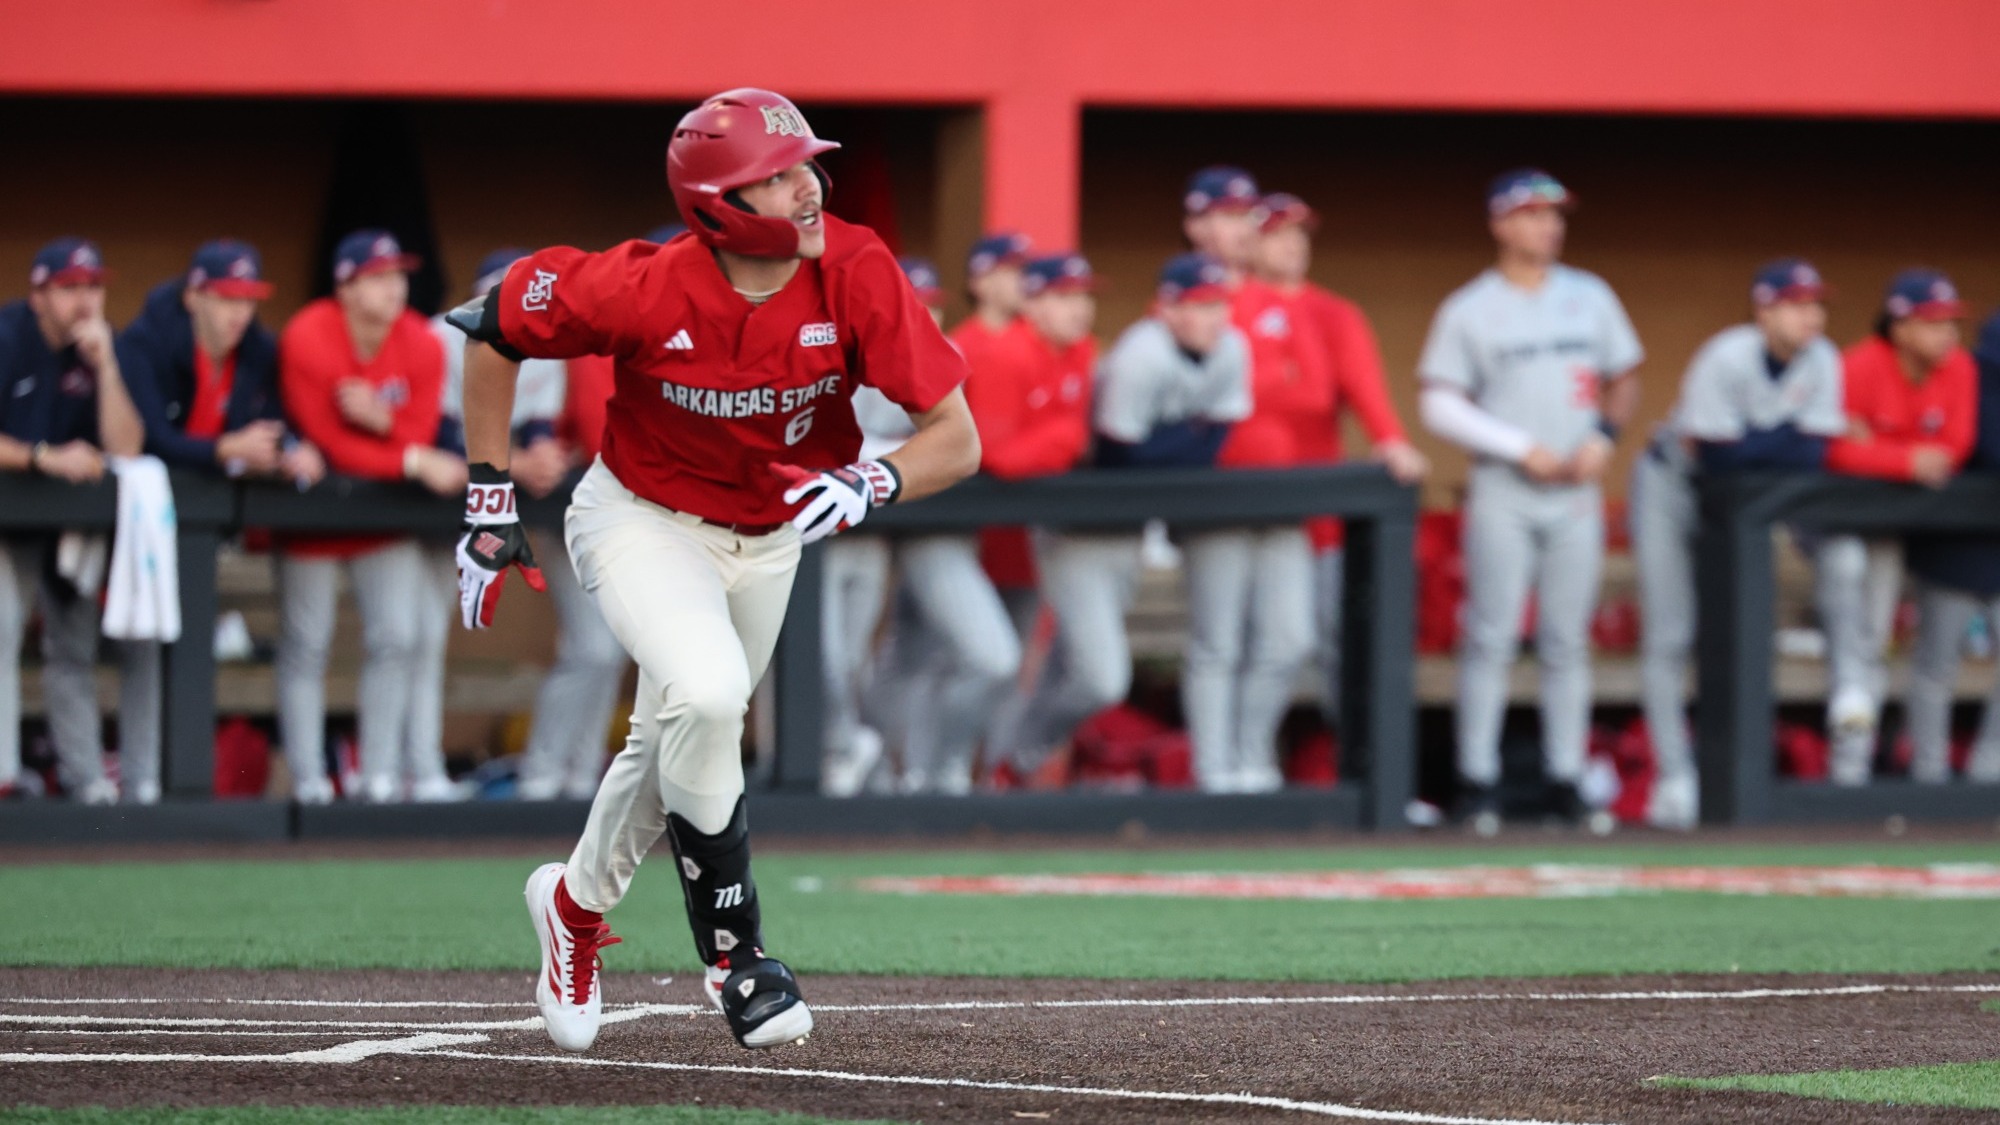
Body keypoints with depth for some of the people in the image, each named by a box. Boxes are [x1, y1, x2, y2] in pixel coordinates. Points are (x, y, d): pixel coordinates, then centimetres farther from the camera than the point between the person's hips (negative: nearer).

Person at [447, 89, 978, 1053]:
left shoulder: (854, 277, -26)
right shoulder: (645, 291, -31)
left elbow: (956, 439, -23)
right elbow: (492, 330, -14)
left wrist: (871, 486, -43)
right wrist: (489, 504, -11)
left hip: (769, 537, 4)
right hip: (641, 520, -4)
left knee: (676, 745, 18)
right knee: (705, 696, -29)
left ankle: (575, 905, 47)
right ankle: (734, 953, -13)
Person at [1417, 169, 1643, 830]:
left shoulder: (1591, 298, 11)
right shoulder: (1468, 310, -1)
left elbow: (1623, 381, 18)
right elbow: (1440, 405, -5)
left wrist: (1604, 436, -2)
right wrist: (1522, 449, -12)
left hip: (1576, 495, 3)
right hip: (1503, 494, -3)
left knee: (1567, 643, 4)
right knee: (1492, 638, -6)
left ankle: (1565, 781, 7)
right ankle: (1477, 782, -4)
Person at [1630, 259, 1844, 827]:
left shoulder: (1821, 361, -13)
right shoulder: (1726, 359, -28)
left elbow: (1812, 457, -18)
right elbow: (1716, 453, -30)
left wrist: (1747, 446, -28)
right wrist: (1785, 438, -20)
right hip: (1673, 483, -5)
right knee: (1668, 636, -6)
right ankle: (1674, 775, -3)